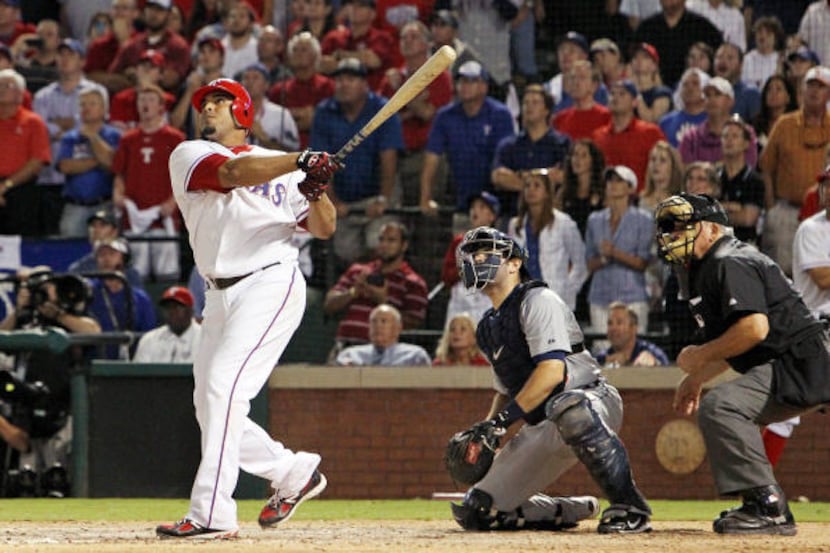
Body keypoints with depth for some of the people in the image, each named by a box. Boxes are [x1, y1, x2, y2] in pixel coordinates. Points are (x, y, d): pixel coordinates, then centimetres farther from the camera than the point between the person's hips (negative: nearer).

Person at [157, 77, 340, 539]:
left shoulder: (281, 166, 11)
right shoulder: (190, 156, 9)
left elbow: (324, 228, 8)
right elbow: (233, 174, -13)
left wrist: (316, 192, -13)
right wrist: (300, 160, -25)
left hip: (272, 282, -4)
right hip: (221, 293, 4)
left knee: (224, 384, -20)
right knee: (210, 408, 6)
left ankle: (212, 513, -23)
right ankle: (294, 473, 27)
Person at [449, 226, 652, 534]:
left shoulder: (537, 301, -8)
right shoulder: (488, 330, 18)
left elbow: (552, 371, -21)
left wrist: (504, 418, -25)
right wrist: (483, 431, 7)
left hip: (593, 399, -8)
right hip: (541, 428, 8)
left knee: (567, 407, -47)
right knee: (476, 511, -2)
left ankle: (630, 508, -38)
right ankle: (573, 511, 16)